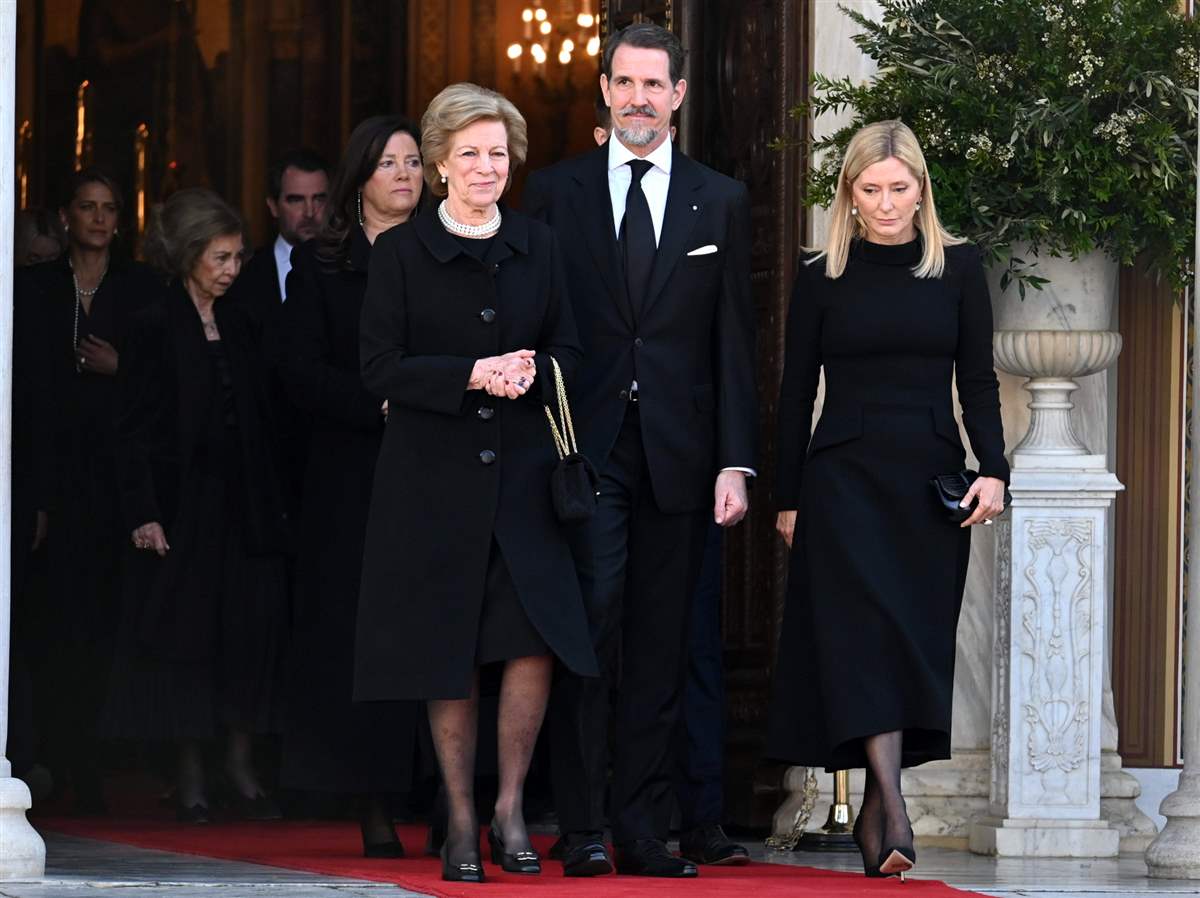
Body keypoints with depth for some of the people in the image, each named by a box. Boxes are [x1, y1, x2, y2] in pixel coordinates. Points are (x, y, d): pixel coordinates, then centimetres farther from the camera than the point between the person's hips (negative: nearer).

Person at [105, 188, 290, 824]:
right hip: (182, 506, -5)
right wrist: (143, 514, -14)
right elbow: (135, 430, -8)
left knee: (253, 625, -2)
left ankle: (242, 765, 5)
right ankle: (191, 777, 5)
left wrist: (273, 504, 9)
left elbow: (259, 422, 14)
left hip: (242, 505, 5)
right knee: (186, 632, -1)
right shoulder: (155, 331, -5)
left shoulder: (237, 328, 12)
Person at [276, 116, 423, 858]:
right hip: (354, 471, -1)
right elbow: (302, 371, -1)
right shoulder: (321, 266, 9)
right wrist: (381, 405, -13)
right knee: (361, 636, -5)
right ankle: (375, 813, -5)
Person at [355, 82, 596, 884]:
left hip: (522, 471, 2)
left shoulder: (538, 246, 9)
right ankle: (461, 824, 12)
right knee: (449, 654, 2)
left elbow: (569, 353, 11)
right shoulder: (402, 253, 0)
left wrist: (532, 373, -12)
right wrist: (473, 374, -18)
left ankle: (510, 814, 5)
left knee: (535, 643, -9)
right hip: (434, 477, -2)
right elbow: (382, 368, -5)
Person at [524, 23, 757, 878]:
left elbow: (734, 342, 7)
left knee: (661, 647, 3)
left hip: (676, 453, 1)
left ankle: (645, 828, 6)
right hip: (586, 447, -1)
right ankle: (582, 828, -6)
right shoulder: (555, 191, 7)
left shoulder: (722, 201, 9)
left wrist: (735, 462, -1)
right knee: (588, 631, -8)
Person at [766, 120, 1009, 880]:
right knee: (868, 629, -14)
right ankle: (894, 813, -24)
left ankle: (873, 815, 11)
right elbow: (797, 391, 7)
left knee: (919, 639, 1)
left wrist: (993, 469, -7)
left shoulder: (958, 268, 6)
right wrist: (787, 498, 5)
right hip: (844, 474, -2)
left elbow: (979, 380, 6)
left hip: (931, 476, 2)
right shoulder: (822, 277, 4)